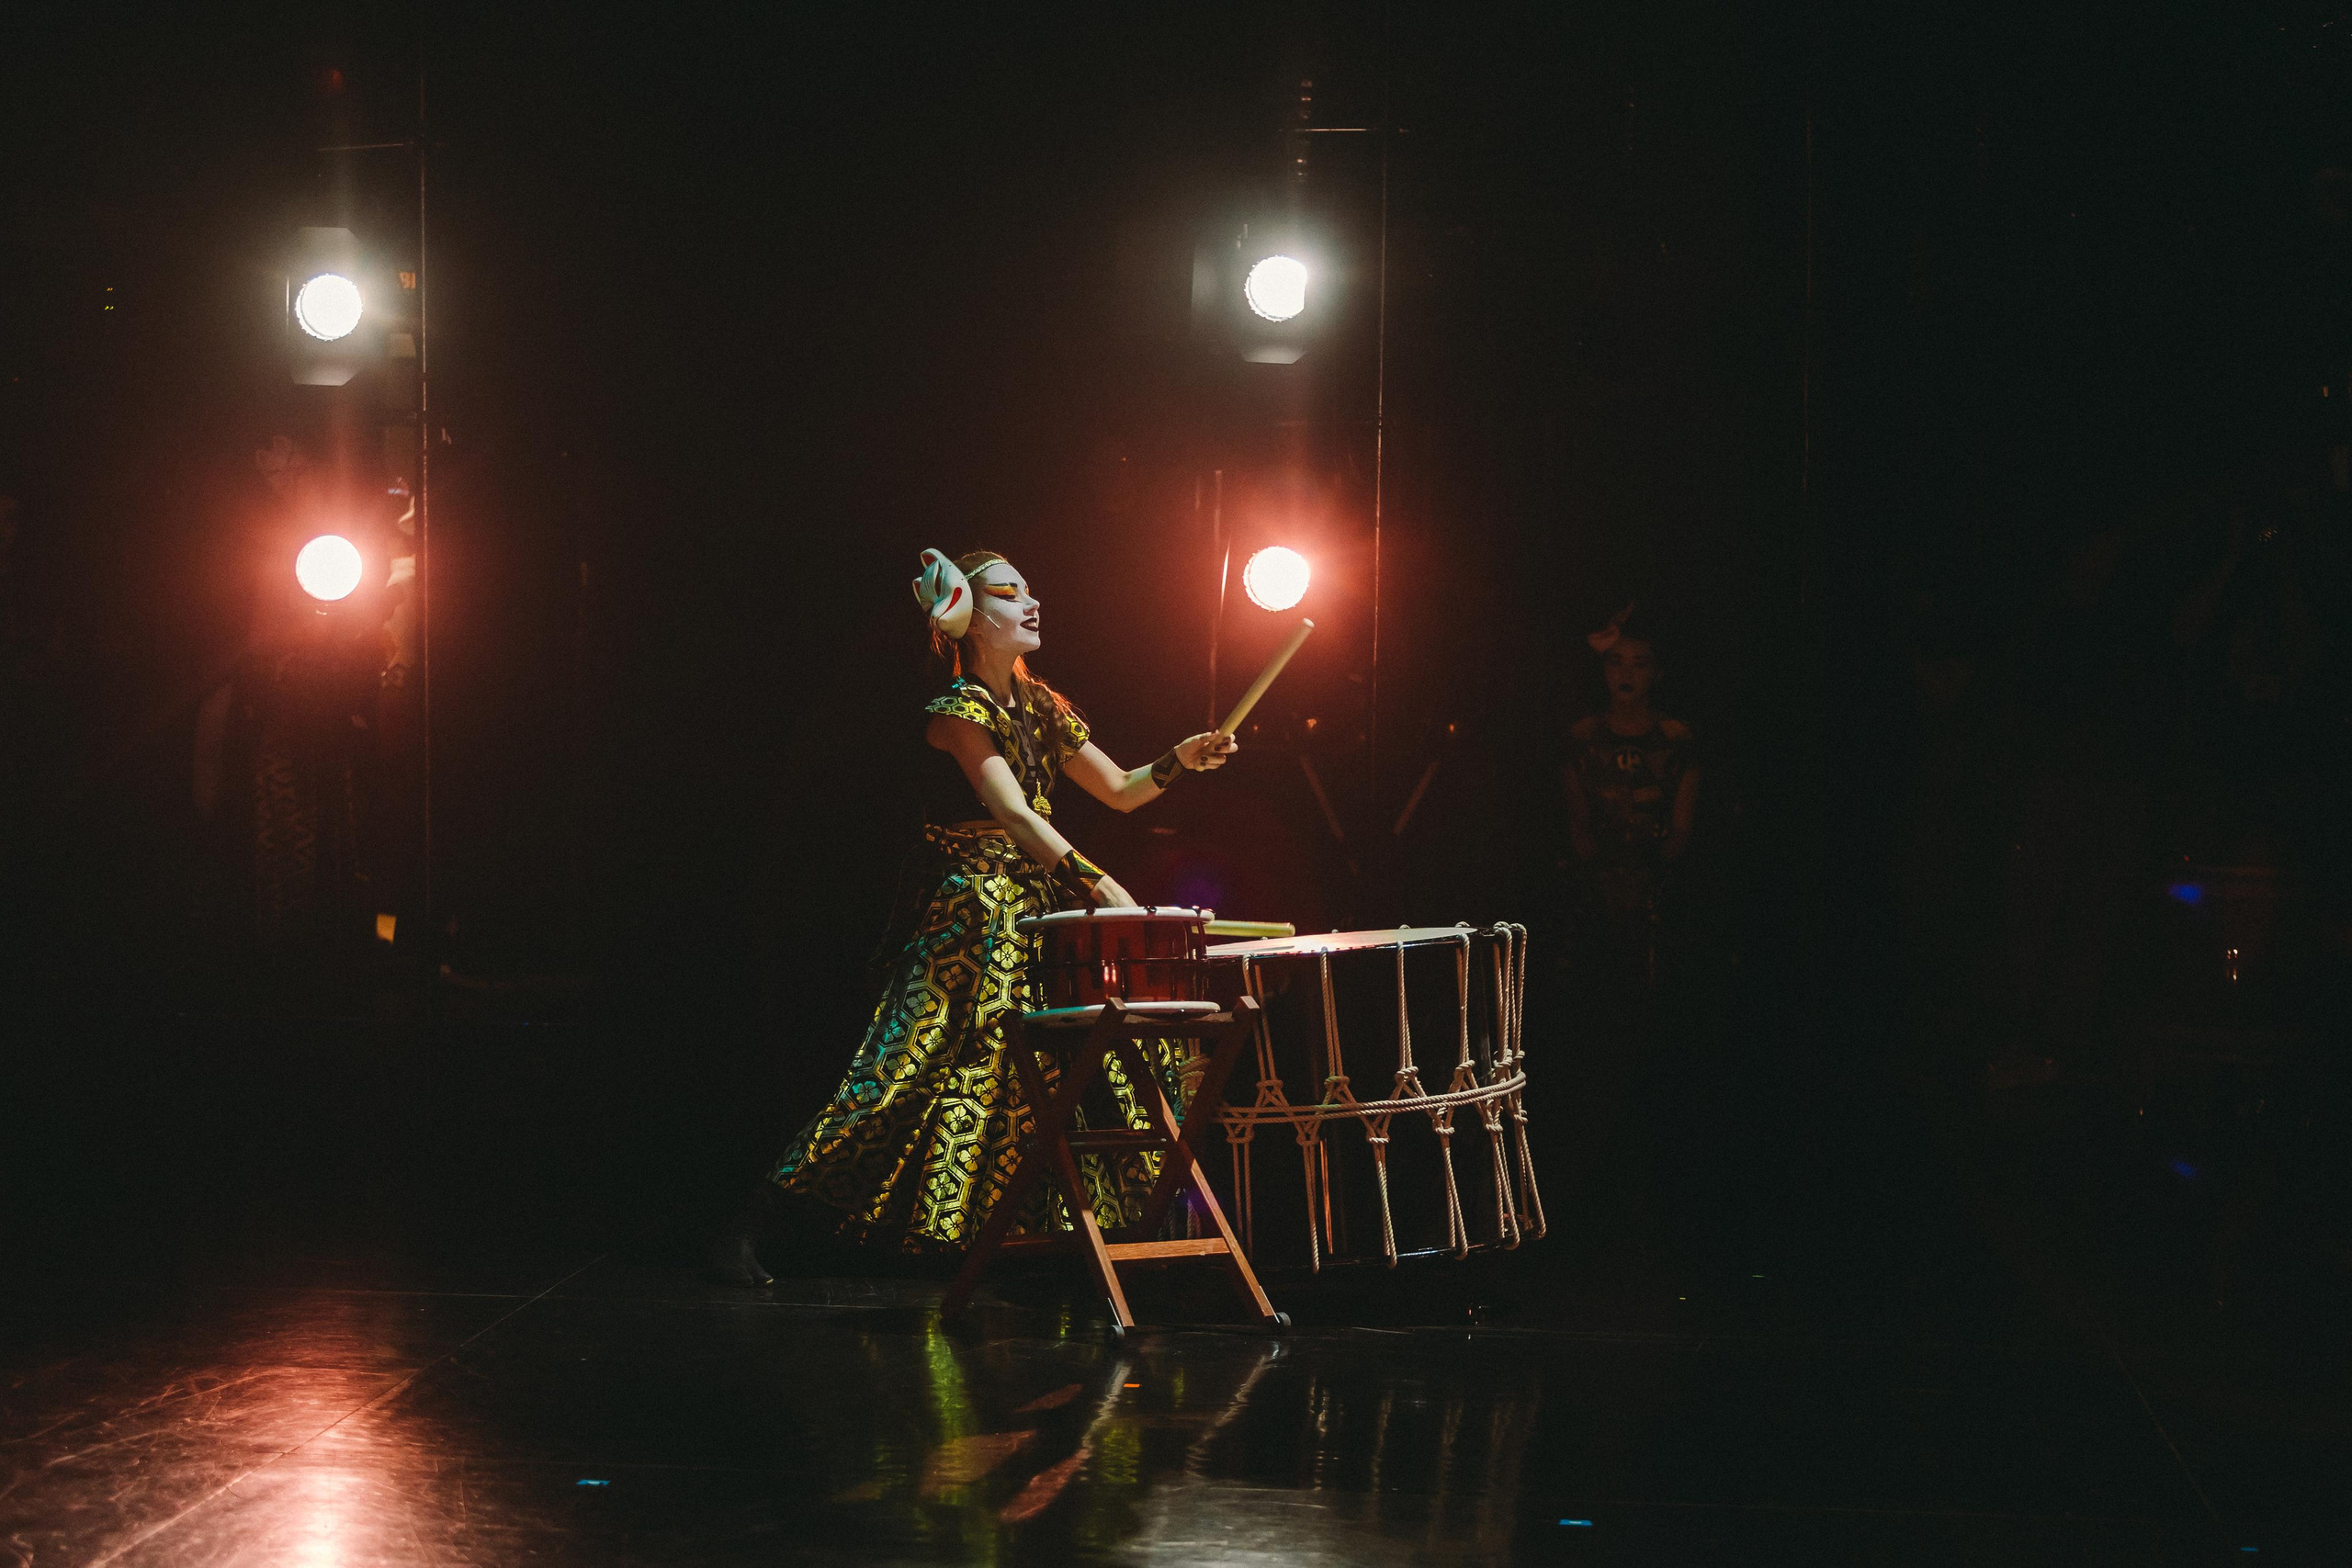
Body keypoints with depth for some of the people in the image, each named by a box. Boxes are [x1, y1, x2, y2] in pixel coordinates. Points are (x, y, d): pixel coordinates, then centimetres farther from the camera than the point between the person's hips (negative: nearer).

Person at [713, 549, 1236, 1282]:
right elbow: (1014, 814, -26)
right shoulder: (958, 712, -13)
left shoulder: (1040, 705, 11)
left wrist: (1178, 761, -5)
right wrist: (1099, 885, -36)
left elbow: (1121, 791, 14)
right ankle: (746, 1227, -12)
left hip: (1034, 914, 9)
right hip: (968, 915, -9)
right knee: (906, 1071, -14)